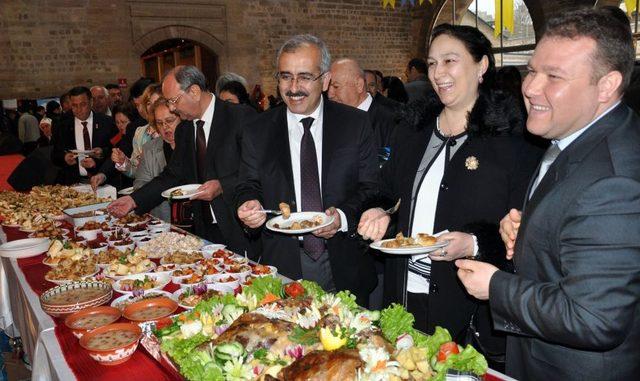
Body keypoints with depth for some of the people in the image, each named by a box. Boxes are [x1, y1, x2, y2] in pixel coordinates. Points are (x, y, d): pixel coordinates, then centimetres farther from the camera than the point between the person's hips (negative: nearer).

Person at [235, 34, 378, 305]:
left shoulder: (356, 124, -1)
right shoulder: (257, 132, 3)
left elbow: (371, 188, -2)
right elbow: (248, 187, 6)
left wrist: (343, 217, -19)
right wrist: (250, 205, -17)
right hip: (282, 264, 1)